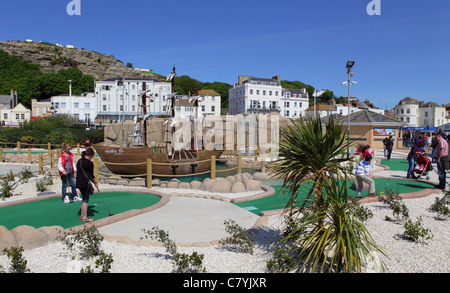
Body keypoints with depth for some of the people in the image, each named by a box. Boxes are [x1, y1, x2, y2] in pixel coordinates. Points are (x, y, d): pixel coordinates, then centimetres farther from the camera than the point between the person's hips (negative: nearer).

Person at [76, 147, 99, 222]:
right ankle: (84, 218, 7)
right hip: (85, 183, -9)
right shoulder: (89, 163, -14)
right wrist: (96, 183, 5)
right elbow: (92, 175, -9)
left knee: (84, 198, 19)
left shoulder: (79, 161, 12)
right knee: (85, 200, 0)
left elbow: (81, 172, 16)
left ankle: (82, 215, 27)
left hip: (79, 182, 9)